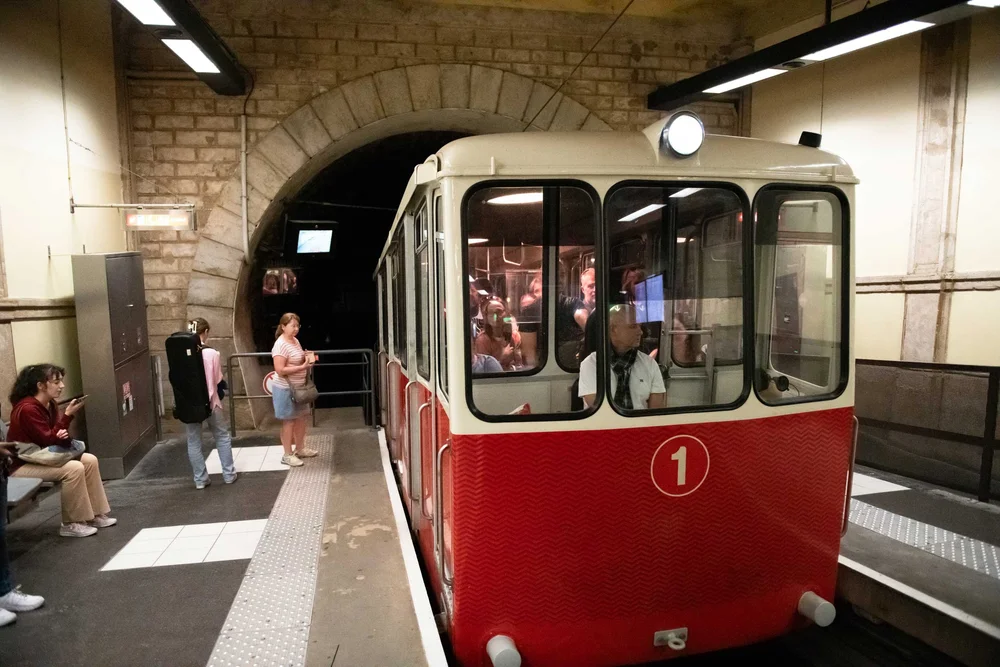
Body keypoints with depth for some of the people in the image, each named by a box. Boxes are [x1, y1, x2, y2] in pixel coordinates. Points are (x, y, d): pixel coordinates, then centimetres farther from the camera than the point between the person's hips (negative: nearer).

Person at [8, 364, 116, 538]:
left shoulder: (50, 404, 4)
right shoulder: (27, 408, -23)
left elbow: (55, 437, 6)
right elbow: (47, 440, -23)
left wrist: (64, 436, -19)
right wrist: (68, 415, -25)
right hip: (20, 465, -9)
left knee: (90, 460, -3)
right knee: (74, 468, -27)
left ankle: (95, 514, 2)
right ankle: (72, 524, -14)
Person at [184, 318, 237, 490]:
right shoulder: (212, 353, -13)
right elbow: (218, 380, -6)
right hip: (209, 402, -2)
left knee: (193, 441, 12)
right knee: (222, 437, 14)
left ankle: (200, 479, 18)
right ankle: (229, 474, 19)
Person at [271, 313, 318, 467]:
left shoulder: (295, 340, 7)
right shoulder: (281, 345, -21)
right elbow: (280, 370, -27)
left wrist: (307, 358, 1)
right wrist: (302, 367, -27)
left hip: (299, 388, 9)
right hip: (286, 389, -9)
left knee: (302, 418, 16)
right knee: (289, 421, 2)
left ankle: (300, 448, 32)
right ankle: (287, 455, 15)